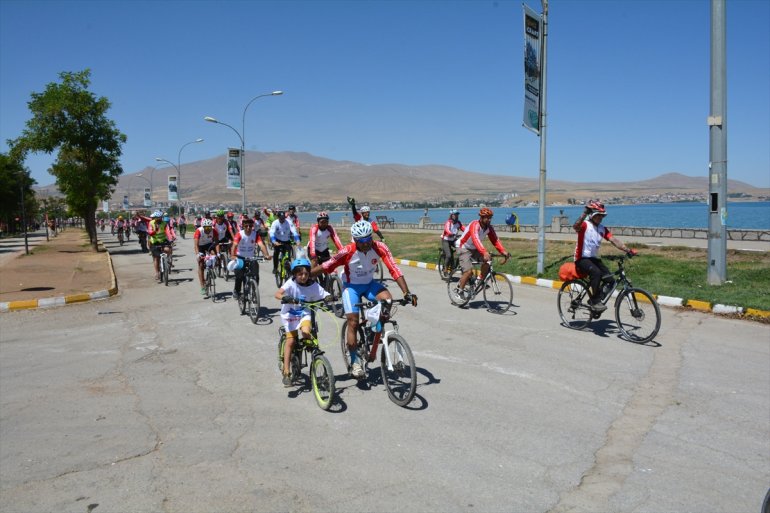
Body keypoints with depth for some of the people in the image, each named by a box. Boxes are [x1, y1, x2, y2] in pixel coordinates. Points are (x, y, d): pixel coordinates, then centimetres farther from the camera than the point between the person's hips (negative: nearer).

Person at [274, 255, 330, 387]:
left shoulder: (314, 285, -10)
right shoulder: (291, 283, -17)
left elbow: (325, 296, -12)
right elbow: (278, 294, -30)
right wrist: (284, 298, -51)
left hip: (304, 314, 1)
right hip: (290, 314, -1)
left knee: (306, 332, -28)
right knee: (290, 341, -6)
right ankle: (286, 372, 1)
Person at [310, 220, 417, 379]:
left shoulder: (380, 248, -20)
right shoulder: (347, 252, -25)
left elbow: (394, 270, -24)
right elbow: (325, 267, -18)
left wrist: (407, 293, -31)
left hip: (370, 284, 2)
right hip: (351, 286, -2)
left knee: (387, 300, -26)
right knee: (353, 322, -12)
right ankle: (355, 362, 3)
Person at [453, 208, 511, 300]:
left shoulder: (489, 227, -8)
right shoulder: (475, 225, -30)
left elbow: (495, 240, -13)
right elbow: (476, 239, -45)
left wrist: (503, 251, -29)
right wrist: (484, 252, -59)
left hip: (474, 249, 6)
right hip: (464, 248, -6)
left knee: (487, 261, -19)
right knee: (469, 271, -21)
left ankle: (481, 280, 2)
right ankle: (459, 290, -3)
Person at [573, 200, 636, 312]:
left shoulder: (603, 229, 8)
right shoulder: (585, 225, -10)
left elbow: (614, 240, -4)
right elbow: (575, 227, -34)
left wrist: (628, 250, -17)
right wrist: (585, 213, -47)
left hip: (594, 258, 7)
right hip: (582, 259, -7)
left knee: (609, 278, -11)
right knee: (596, 272, -33)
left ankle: (594, 299, 9)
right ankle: (594, 302, -20)